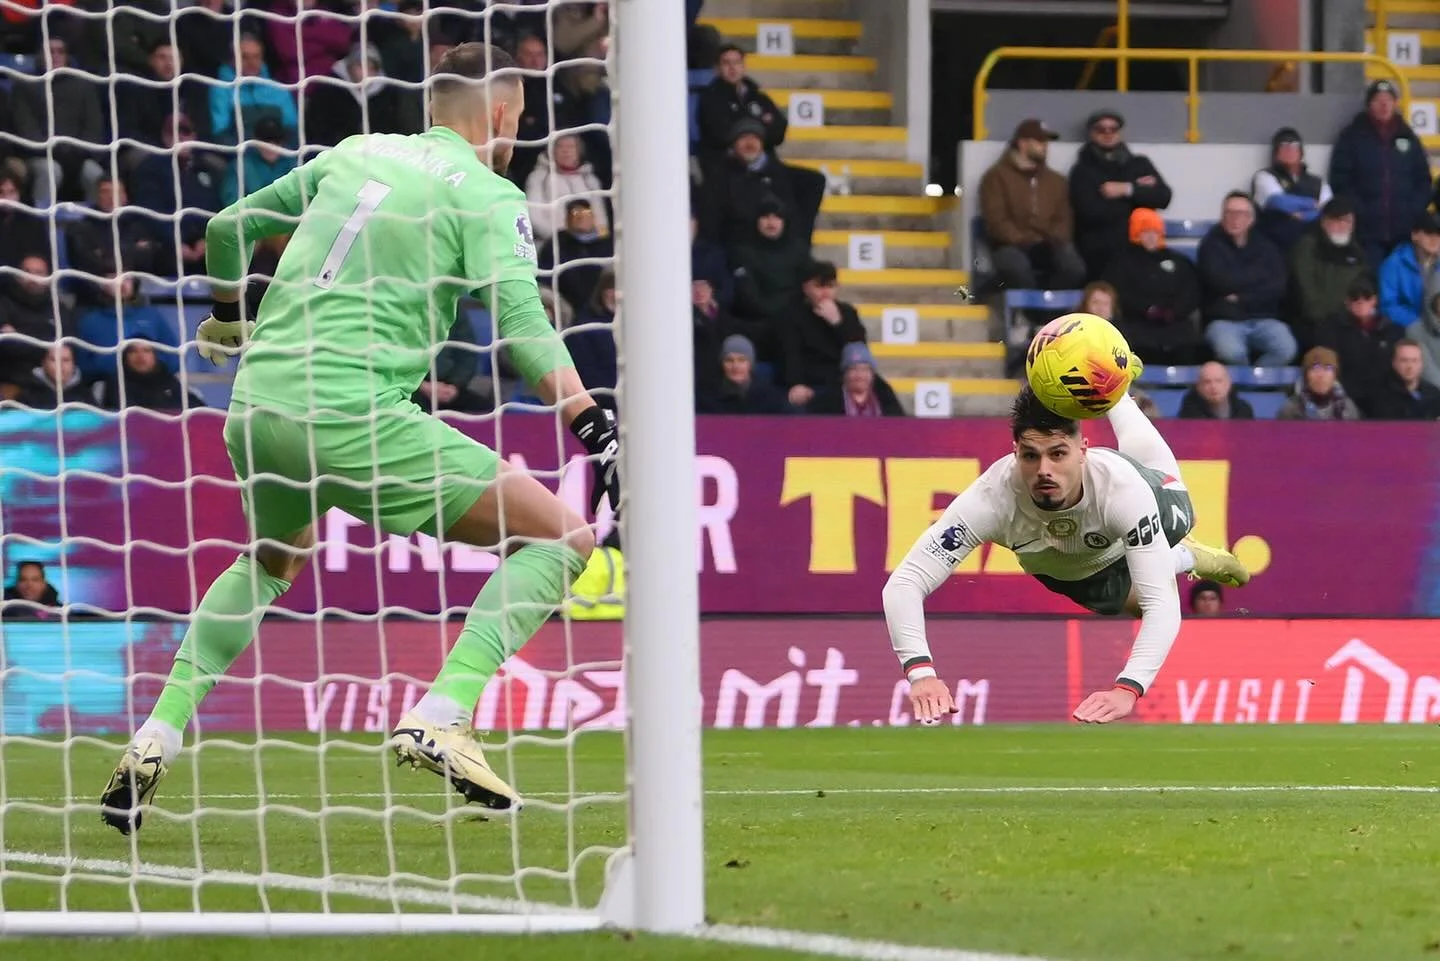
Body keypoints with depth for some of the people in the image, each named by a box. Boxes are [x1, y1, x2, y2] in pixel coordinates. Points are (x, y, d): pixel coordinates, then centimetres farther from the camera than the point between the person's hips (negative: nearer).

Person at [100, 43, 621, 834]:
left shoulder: (352, 155, 20)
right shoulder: (488, 196, 2)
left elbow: (228, 227, 30)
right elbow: (521, 320, -15)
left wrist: (228, 318, 50)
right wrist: (595, 431, -22)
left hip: (256, 408, 7)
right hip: (352, 411, -7)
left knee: (271, 562, 37)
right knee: (563, 538, 0)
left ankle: (158, 737, 21)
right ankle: (440, 718, -16)